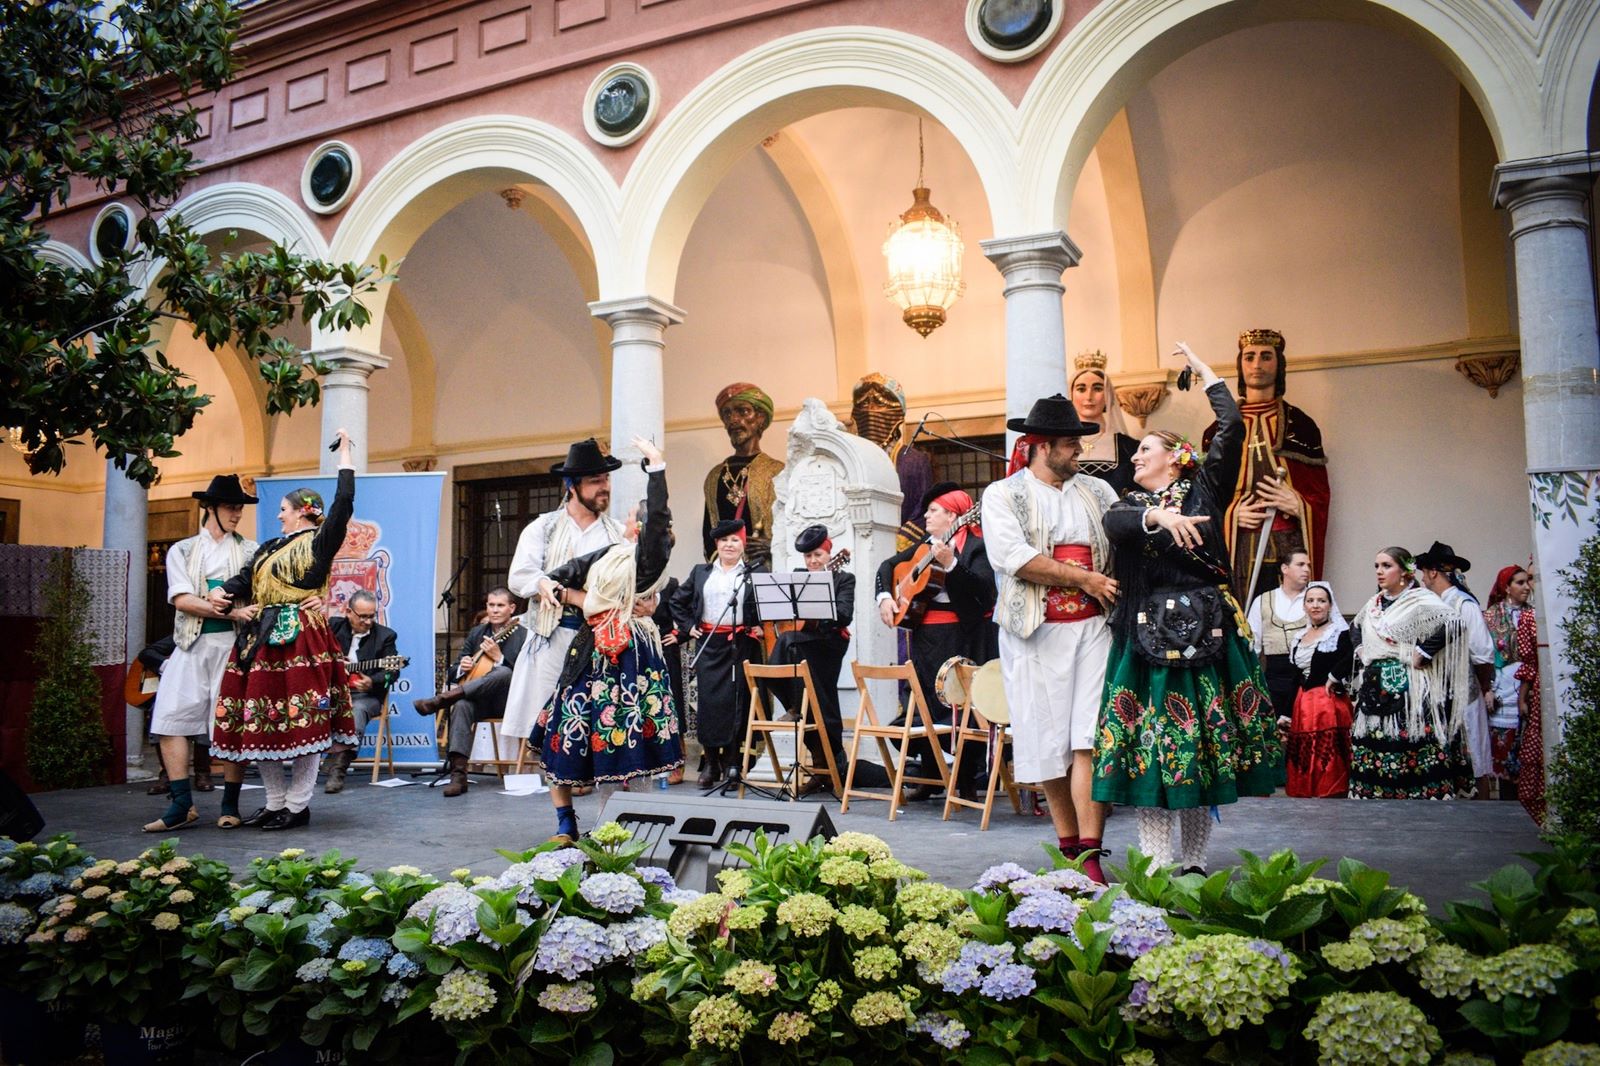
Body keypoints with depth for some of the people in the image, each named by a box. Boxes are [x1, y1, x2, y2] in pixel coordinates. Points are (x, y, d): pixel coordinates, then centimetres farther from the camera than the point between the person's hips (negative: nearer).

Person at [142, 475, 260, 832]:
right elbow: (182, 600, -3)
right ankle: (182, 805, 0)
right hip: (191, 644, 1)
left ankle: (230, 804, 5)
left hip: (233, 644, -1)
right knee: (169, 719, -6)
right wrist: (231, 612, -13)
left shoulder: (249, 549, 11)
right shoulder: (181, 550, 10)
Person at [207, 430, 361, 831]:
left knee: (301, 722, -6)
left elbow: (344, 502, -10)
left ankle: (297, 805, 2)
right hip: (261, 636, 8)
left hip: (301, 637, -8)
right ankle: (275, 802, 17)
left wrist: (344, 451, -4)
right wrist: (220, 591, -5)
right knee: (259, 722, 8)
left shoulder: (319, 542, 0)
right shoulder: (271, 547, 21)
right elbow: (245, 580, 18)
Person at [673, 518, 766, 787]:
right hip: (709, 645, 2)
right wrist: (688, 626, 9)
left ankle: (732, 762, 5)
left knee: (736, 701, -3)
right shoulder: (701, 572, 13)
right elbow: (678, 601, 19)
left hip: (741, 645, -2)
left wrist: (762, 626, -5)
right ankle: (710, 763, 8)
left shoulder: (755, 573, 6)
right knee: (708, 700, 0)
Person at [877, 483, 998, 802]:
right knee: (926, 704, 9)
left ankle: (967, 783, 5)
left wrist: (949, 564, -29)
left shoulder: (975, 546, -5)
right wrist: (885, 597, 5)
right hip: (925, 637, 7)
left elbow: (982, 587, -20)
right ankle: (929, 778, 20)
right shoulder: (924, 546, 16)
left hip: (963, 639, -7)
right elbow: (888, 566, 21)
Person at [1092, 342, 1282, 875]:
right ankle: (1155, 866, 0)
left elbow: (1232, 428, 0)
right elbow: (1112, 522, -9)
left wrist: (1204, 370, 11)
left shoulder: (1205, 490, 9)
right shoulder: (1132, 502, 14)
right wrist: (1158, 517, -27)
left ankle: (1194, 862, 11)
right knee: (1150, 746, -3)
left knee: (1204, 745, 1)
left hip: (1205, 631, -1)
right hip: (1146, 635, 1)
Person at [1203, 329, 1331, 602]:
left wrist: (1298, 504, -13)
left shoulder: (1299, 424, 9)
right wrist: (1231, 514, -8)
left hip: (1289, 547, 0)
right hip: (1237, 547, 1)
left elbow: (1320, 494, 7)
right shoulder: (1220, 429, 11)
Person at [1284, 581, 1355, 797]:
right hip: (1302, 704, 7)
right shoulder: (1301, 637, 16)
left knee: (1328, 761, -6)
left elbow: (1357, 654, -27)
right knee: (1305, 761, 9)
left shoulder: (1340, 633, -6)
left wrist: (1335, 676, -19)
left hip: (1329, 704, -7)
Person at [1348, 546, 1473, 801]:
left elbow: (1453, 623, -23)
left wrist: (1423, 653, -19)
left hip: (1407, 689, -7)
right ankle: (1372, 796, 12)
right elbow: (1355, 627, 34)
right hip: (1375, 689, 7)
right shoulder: (1374, 603, 14)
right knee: (1373, 747, 6)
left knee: (1412, 752, -9)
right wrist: (1361, 651, 17)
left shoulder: (1421, 600, -7)